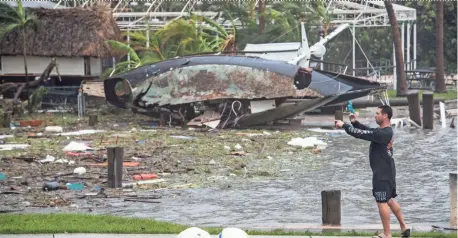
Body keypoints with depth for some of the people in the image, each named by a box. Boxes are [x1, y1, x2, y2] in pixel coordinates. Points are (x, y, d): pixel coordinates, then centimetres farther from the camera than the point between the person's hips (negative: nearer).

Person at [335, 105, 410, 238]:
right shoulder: (385, 131, 8)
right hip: (387, 172, 10)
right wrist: (355, 122, 2)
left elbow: (360, 134, -24)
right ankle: (404, 227, 24)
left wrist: (344, 125, -14)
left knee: (382, 202, -3)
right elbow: (367, 131, 18)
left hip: (382, 174, -10)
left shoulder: (382, 133, -23)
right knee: (389, 200, 19)